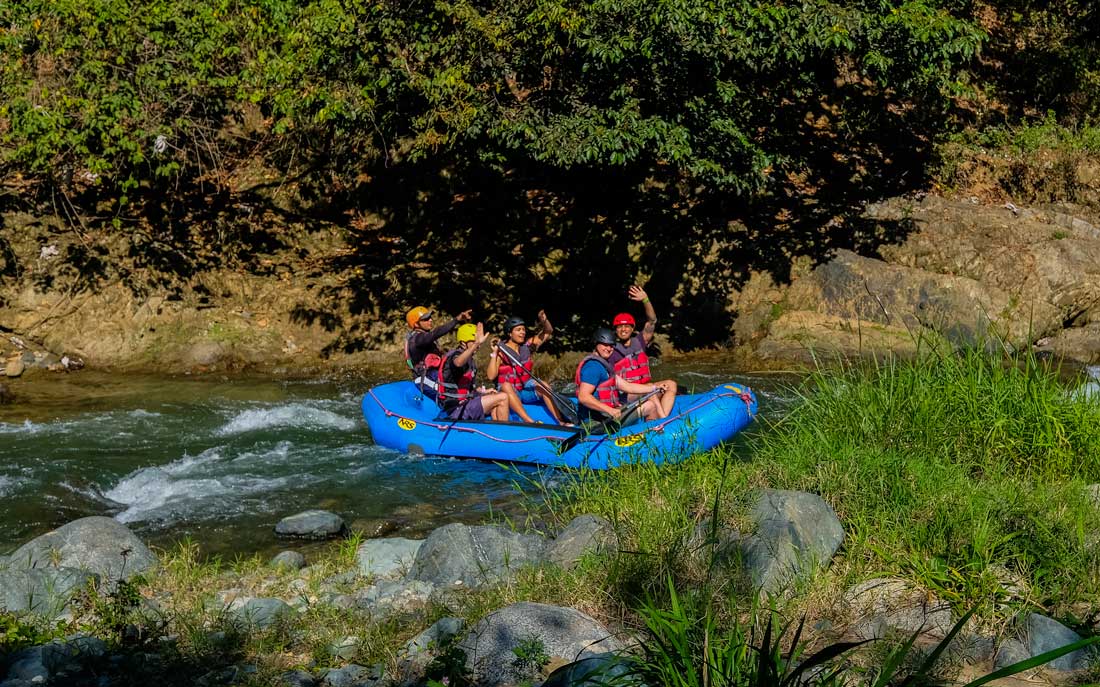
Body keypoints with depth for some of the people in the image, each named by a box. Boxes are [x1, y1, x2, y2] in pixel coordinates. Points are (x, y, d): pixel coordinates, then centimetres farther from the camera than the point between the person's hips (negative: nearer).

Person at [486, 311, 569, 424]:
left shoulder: (527, 346, 5)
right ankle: (530, 422, -51)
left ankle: (561, 421, -36)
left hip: (526, 391, 4)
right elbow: (491, 376, -20)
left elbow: (548, 331, 9)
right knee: (506, 385, -36)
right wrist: (494, 354, -24)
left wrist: (544, 320, -11)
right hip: (509, 394, -4)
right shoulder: (501, 352, -9)